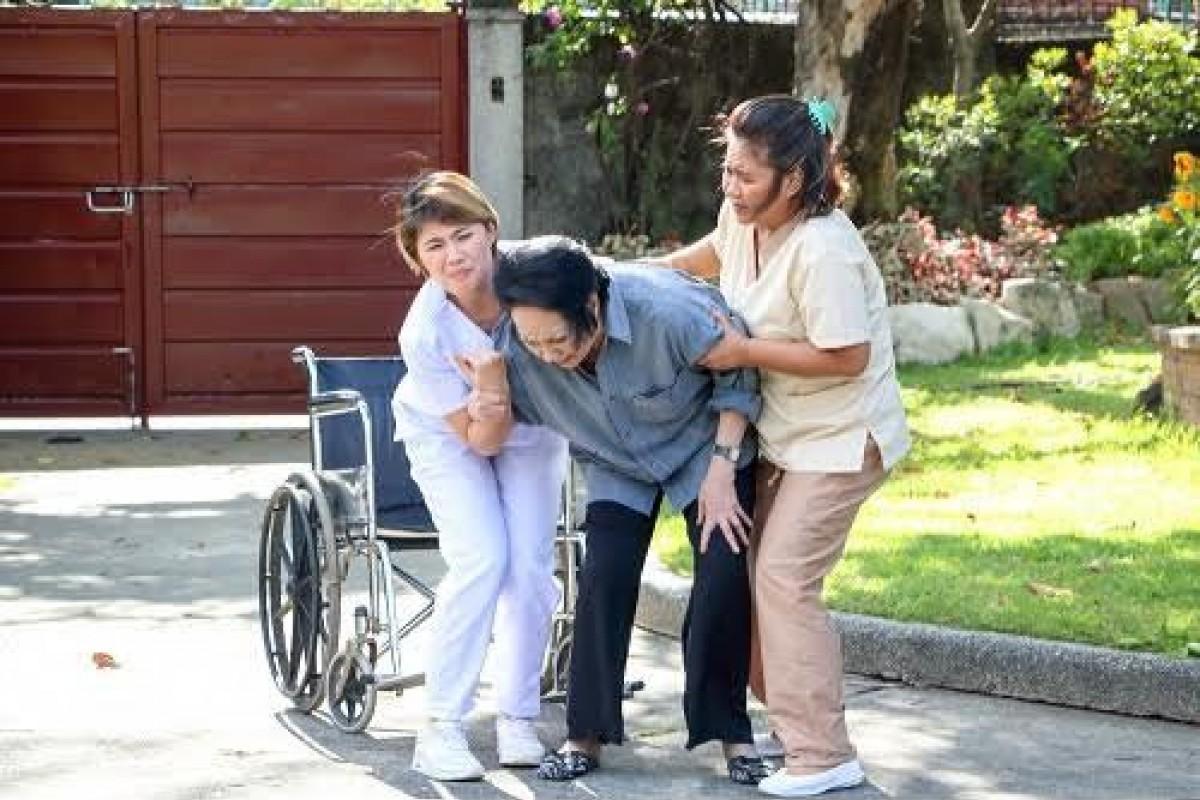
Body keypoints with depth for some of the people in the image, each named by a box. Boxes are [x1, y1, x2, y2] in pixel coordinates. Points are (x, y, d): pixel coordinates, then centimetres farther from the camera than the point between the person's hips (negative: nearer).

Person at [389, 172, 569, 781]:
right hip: (448, 435, -2)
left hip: (533, 426, 3)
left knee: (531, 569, -6)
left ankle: (517, 719, 9)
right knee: (481, 561, -19)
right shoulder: (425, 334, -35)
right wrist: (494, 388, -44)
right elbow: (482, 440, -26)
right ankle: (441, 727, -9)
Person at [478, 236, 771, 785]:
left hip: (702, 445, -2)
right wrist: (492, 404, -29)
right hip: (617, 465, 2)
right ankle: (587, 735, 0)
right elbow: (519, 408, -4)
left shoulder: (667, 311, -38)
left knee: (724, 574, -12)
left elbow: (739, 376, -20)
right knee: (604, 578, -13)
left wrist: (721, 471, -20)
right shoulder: (517, 345, -27)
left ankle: (728, 730, 5)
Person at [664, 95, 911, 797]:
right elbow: (713, 253, 23)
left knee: (784, 577, -15)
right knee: (748, 567, 12)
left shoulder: (822, 252, -28)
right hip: (784, 434, 10)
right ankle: (789, 713, 26)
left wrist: (745, 352, -23)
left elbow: (845, 357, -29)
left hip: (839, 438, -10)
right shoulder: (747, 217, -2)